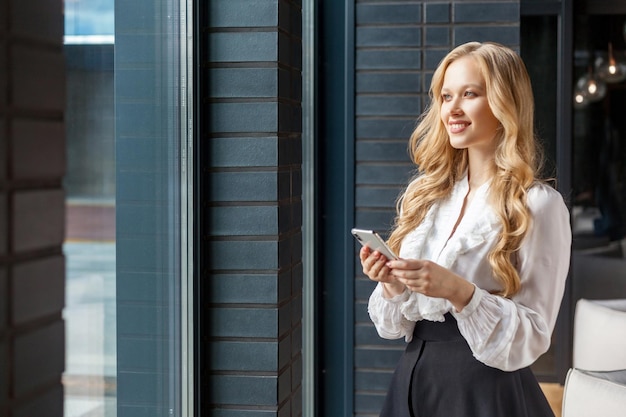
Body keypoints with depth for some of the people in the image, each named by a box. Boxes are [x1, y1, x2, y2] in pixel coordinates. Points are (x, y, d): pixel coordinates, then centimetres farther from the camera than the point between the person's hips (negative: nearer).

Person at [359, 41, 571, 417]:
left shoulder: (538, 205, -11)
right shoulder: (425, 195, 4)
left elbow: (533, 335, -13)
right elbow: (397, 323, 8)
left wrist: (458, 291, -26)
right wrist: (392, 283, -12)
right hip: (412, 382, 5)